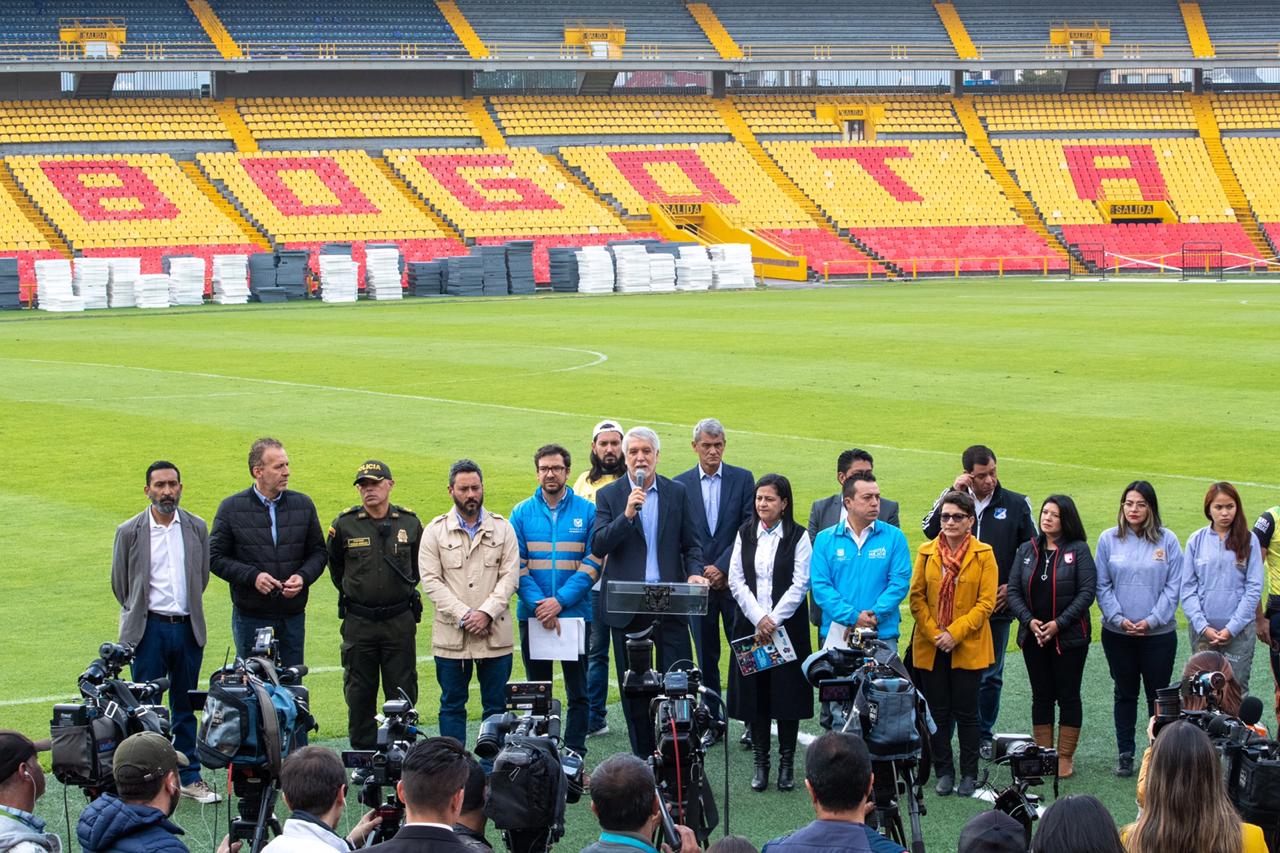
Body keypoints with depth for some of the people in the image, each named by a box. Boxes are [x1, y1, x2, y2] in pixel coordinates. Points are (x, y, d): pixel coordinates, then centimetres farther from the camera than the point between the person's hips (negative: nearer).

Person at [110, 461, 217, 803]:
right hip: (149, 629, -3)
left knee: (186, 707, 10)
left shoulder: (197, 528, 4)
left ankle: (190, 777, 18)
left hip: (188, 628, 3)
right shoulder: (129, 532, -3)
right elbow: (120, 585, 7)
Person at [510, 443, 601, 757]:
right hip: (533, 614, 1)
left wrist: (560, 601, -14)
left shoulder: (587, 511, 1)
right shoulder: (522, 513, 4)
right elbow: (517, 566, -1)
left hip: (576, 612, -1)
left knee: (578, 691, 3)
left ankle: (575, 753, 11)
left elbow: (593, 563, -5)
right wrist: (539, 604, -15)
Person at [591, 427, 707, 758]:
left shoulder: (676, 492, 6)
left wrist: (694, 572, -11)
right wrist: (627, 514, -22)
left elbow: (691, 544, 9)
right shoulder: (609, 495, 1)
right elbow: (598, 546, -9)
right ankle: (643, 756, 17)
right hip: (627, 604, 0)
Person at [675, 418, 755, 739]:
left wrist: (722, 567, -11)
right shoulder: (680, 484, 5)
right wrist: (698, 573, -7)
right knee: (706, 657, 6)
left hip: (735, 580, -1)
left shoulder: (743, 479, 2)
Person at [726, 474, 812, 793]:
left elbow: (799, 585, -7)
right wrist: (758, 618, -10)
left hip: (787, 626, -3)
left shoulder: (798, 537, -2)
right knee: (754, 692, 3)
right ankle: (761, 763, 11)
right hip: (750, 624, 3)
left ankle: (786, 764, 9)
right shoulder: (745, 534, 7)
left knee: (787, 692, 0)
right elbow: (736, 580, 2)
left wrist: (773, 620, -12)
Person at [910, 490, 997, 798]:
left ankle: (969, 775, 13)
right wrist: (933, 633, -9)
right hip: (931, 647, 2)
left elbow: (986, 602, -7)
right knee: (938, 712, 6)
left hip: (968, 648, -2)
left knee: (966, 712, 3)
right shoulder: (926, 553, 5)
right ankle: (943, 772, 15)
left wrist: (955, 633, -14)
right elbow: (916, 597, 3)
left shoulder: (983, 555, -2)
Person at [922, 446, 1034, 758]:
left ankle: (983, 735, 20)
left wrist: (1012, 586, -1)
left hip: (997, 606, 0)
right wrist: (952, 492, -14)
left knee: (990, 676, 9)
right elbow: (930, 530, -12)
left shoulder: (1017, 504, 3)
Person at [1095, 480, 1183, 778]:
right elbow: (1102, 586, 0)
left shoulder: (1167, 540, -2)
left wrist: (1152, 620, -12)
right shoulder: (1109, 539, 0)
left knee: (1158, 695, 4)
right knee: (1125, 694, 10)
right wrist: (1118, 618, -11)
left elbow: (1174, 586, -4)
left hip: (1158, 633, -1)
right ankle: (1125, 754, 19)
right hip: (1117, 633, 1)